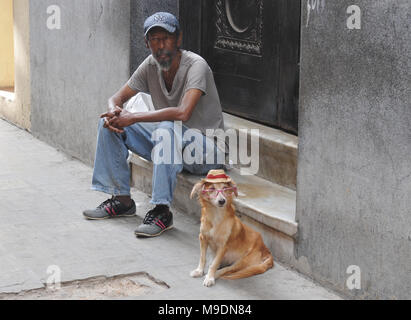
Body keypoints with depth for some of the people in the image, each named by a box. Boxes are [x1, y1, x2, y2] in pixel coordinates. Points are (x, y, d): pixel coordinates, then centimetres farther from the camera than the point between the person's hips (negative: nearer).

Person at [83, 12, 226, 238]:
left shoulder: (195, 65, -22)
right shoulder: (151, 65, -2)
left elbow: (183, 113, -36)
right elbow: (117, 98, 6)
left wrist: (133, 117, -31)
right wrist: (114, 112, -19)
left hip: (207, 151, -7)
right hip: (169, 143, 7)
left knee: (167, 129, -38)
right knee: (109, 123, -2)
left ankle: (162, 211, -30)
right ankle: (121, 200, 2)